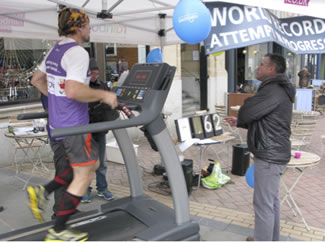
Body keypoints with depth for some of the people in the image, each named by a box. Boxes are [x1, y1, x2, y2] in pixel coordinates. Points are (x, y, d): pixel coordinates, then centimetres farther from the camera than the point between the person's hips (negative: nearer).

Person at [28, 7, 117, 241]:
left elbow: (36, 80, 21)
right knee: (84, 176, 4)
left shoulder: (55, 50, 12)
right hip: (74, 126, -9)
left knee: (91, 165, 22)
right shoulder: (77, 53, -18)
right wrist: (104, 95, -18)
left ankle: (43, 192, 16)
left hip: (58, 123, 10)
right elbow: (73, 91, -30)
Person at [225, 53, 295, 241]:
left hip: (269, 156, -11)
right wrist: (239, 123, 17)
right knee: (272, 200, 19)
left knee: (263, 204, -2)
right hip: (273, 154, 11)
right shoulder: (277, 90, 17)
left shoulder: (273, 91, -19)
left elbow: (246, 113, -22)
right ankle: (272, 239, 32)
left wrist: (240, 119, 1)